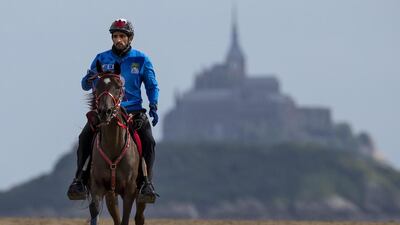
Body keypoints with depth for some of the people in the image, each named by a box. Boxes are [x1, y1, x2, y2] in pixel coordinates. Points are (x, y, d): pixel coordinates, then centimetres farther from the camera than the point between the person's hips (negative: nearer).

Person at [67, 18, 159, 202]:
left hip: (133, 111, 0)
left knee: (149, 142, -22)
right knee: (84, 138, -22)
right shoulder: (102, 59, 7)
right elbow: (86, 86, 9)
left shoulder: (141, 60, 5)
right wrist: (88, 79, -16)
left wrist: (153, 107, -6)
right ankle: (79, 179, -18)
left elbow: (152, 86, 11)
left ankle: (147, 182, -12)